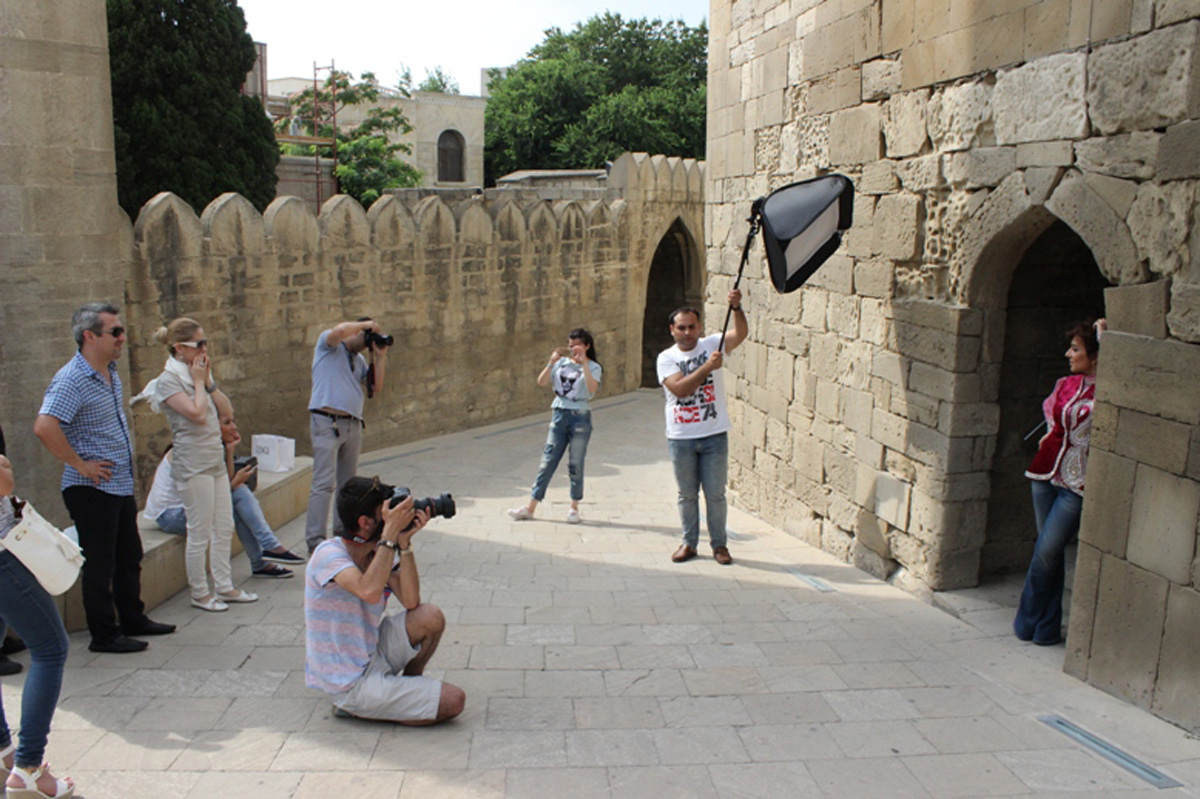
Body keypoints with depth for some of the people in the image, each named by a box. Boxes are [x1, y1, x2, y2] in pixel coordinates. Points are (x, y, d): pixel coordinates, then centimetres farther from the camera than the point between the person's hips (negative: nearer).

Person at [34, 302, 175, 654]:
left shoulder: (110, 372, 9)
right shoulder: (72, 380, -20)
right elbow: (44, 427, -33)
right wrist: (80, 464, -25)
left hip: (121, 484, 9)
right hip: (92, 489, -9)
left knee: (129, 556, 19)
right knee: (100, 565, 2)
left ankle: (133, 619, 33)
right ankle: (103, 634, 14)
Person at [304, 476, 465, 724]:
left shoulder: (379, 552, 3)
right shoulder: (328, 554, -20)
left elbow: (411, 602, -7)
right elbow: (369, 592, -38)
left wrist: (404, 543, -15)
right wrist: (390, 533, -31)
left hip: (371, 655, 7)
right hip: (350, 683, -7)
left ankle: (410, 684, 12)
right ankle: (357, 707, 1)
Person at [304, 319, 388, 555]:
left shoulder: (359, 359, 22)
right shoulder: (328, 343, 2)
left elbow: (376, 386, 15)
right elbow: (339, 331, -21)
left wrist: (380, 356, 10)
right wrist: (367, 324, -7)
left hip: (353, 424, 8)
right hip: (327, 422, -8)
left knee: (348, 483, 11)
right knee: (324, 483, -12)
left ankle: (343, 533, 20)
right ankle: (315, 540, -11)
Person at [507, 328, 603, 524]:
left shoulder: (593, 367, -1)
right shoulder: (562, 363, 9)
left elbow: (592, 388, -21)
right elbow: (541, 382, 0)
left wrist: (584, 363, -24)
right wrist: (552, 362, -13)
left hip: (580, 418, -3)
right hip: (559, 415, 3)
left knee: (575, 463, 3)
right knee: (548, 460, 3)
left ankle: (574, 507, 18)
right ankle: (530, 507, 6)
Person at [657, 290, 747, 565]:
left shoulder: (712, 345, 0)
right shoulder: (666, 358, -2)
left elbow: (741, 334, -18)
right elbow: (680, 389, -18)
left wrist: (736, 307, -36)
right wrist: (707, 367, -26)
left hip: (714, 435, 0)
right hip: (681, 438, 0)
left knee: (715, 494, 7)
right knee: (687, 495, 13)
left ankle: (719, 544, 20)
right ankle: (689, 543, 27)